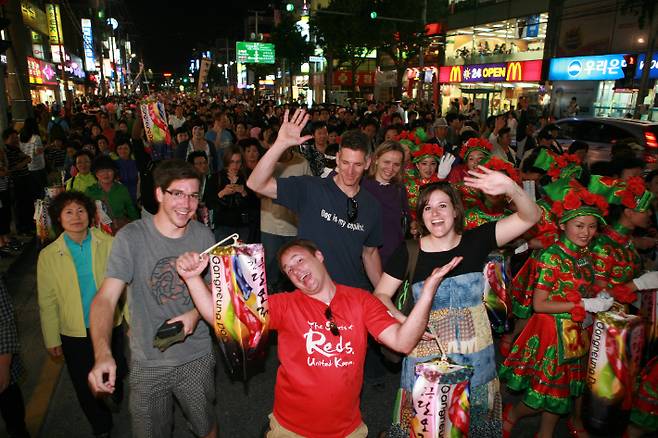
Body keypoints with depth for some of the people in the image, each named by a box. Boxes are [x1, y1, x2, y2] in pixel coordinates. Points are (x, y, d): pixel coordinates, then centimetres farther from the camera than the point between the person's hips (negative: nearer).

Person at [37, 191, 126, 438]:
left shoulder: (108, 244, -12)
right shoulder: (48, 256, -9)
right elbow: (47, 302, -3)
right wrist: (52, 340, 1)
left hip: (111, 327, 0)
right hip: (75, 334, 0)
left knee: (116, 378, 21)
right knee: (86, 388, 17)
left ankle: (116, 407, 54)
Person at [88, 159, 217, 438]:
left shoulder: (203, 236, -7)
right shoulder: (131, 237, -16)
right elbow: (105, 298, -22)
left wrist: (196, 313, -14)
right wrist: (102, 354, -37)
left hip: (197, 356, 2)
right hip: (148, 363, -1)